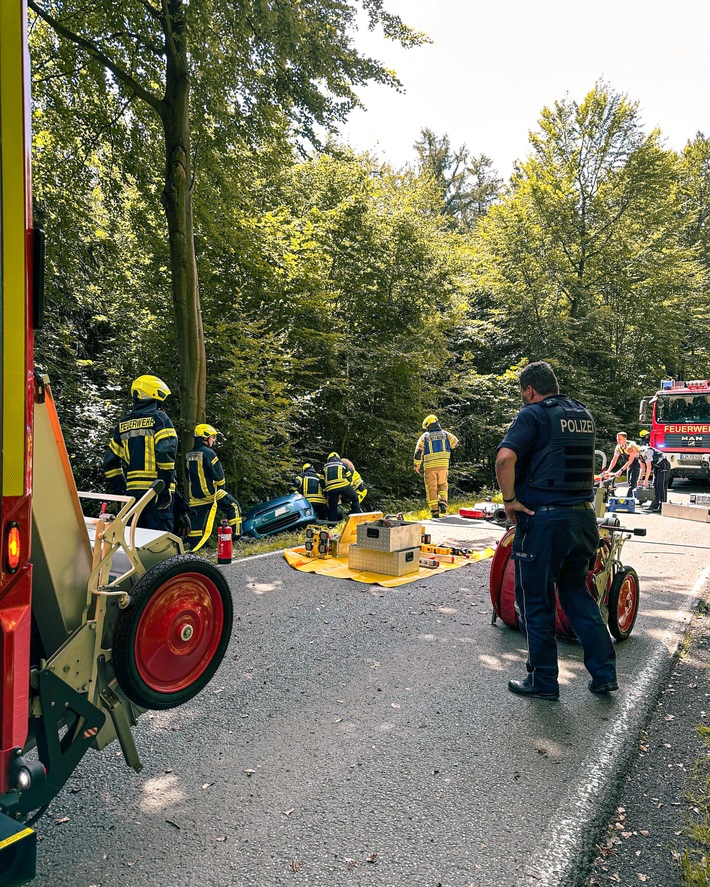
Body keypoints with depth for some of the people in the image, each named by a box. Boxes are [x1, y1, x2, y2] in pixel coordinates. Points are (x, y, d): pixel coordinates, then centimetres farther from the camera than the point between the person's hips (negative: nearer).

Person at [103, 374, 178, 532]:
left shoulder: (123, 424, 15)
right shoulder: (158, 418, -4)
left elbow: (110, 460, 17)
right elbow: (166, 453, -16)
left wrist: (119, 488, 22)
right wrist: (167, 487, -14)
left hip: (132, 490, 6)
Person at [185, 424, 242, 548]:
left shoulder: (189, 455, 10)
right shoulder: (208, 453, -13)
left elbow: (187, 476, 18)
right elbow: (218, 474, -13)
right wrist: (221, 486, 5)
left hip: (194, 495, 7)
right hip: (211, 493, -7)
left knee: (196, 522, 10)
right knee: (233, 506, 9)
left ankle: (194, 547, 10)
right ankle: (236, 534, 7)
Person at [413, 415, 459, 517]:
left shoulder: (424, 437, -1)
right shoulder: (445, 434, 5)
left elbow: (418, 452, -3)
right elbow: (455, 442, 22)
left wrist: (417, 465, 9)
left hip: (430, 466, -2)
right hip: (443, 465, 2)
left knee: (431, 488, 6)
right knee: (443, 485, 19)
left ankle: (435, 511, 3)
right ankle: (443, 502, -5)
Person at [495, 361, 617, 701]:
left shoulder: (533, 415, -10)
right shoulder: (584, 415, 13)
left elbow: (505, 458, -24)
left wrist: (509, 500, -13)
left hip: (543, 520, -7)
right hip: (584, 517, 7)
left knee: (536, 601, 7)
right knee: (576, 592, 22)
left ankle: (542, 681, 18)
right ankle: (604, 673, 24)